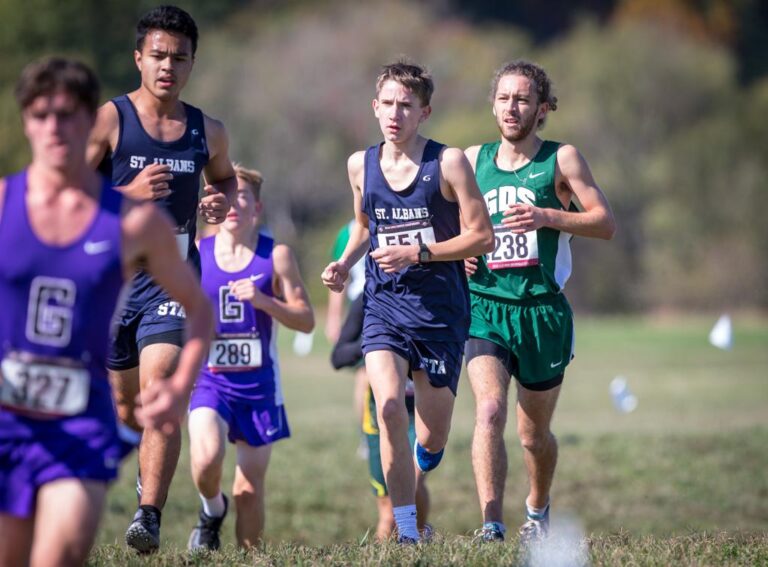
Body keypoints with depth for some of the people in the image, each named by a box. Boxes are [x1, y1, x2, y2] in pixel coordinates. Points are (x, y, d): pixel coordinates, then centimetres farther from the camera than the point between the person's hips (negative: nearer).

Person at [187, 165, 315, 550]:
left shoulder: (276, 256, 0)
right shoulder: (194, 254, 3)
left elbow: (306, 320, -1)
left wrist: (263, 300, -16)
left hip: (259, 383, 0)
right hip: (209, 378, 0)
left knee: (250, 487, 3)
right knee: (206, 461, -25)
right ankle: (212, 510, 7)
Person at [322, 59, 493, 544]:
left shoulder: (448, 163, -6)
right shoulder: (361, 165, 7)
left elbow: (482, 236, -7)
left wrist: (418, 254, -16)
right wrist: (345, 264, 7)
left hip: (441, 309, -2)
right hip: (384, 306, 2)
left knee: (433, 437, 6)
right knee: (389, 406, -22)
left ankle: (411, 483, 44)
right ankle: (406, 531, -15)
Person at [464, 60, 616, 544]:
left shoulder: (561, 159, 1)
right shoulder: (474, 160, 9)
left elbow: (606, 223, -4)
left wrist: (546, 217, -17)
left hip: (543, 310, -1)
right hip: (485, 308, 1)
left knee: (535, 432, 12)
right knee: (489, 410, -23)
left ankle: (538, 509, 41)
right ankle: (492, 525, -28)